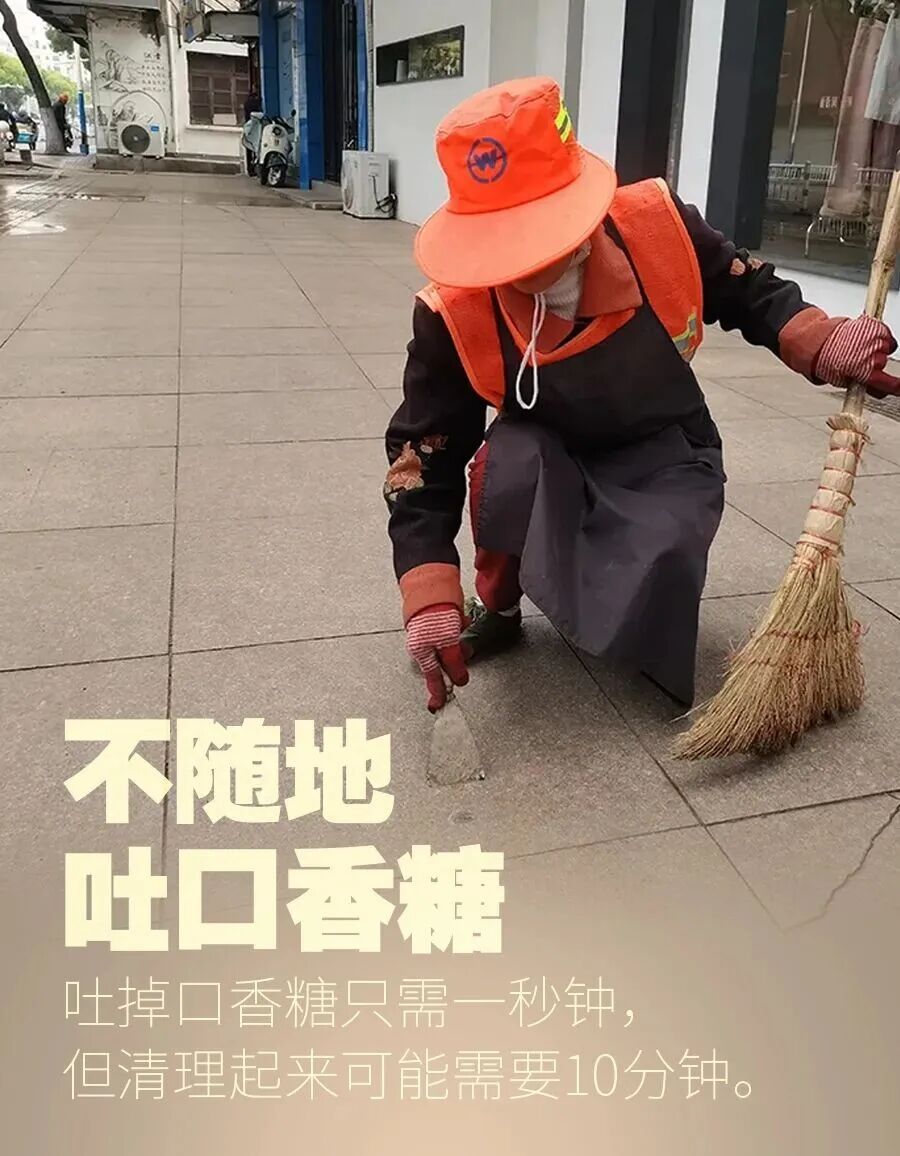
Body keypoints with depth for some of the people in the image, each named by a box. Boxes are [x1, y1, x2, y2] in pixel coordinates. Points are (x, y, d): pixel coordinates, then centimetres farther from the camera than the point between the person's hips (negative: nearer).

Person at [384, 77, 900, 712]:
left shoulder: (658, 224, -23)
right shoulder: (455, 313, -25)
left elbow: (747, 291, -1)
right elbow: (423, 461, -21)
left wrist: (823, 345, -19)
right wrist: (432, 604, -29)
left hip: (665, 453, 0)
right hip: (549, 453, 0)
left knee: (640, 612, -27)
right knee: (503, 468, -36)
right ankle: (498, 607, -5)